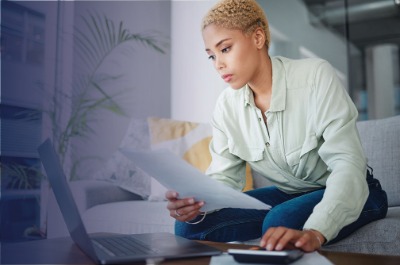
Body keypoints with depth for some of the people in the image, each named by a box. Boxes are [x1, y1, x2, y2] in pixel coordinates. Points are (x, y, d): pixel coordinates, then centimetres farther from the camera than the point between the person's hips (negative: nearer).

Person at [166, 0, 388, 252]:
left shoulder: (316, 76, -23)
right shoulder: (227, 106, -7)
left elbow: (348, 164, -30)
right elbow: (224, 177, -6)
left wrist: (316, 231, -47)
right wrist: (197, 203, -30)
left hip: (351, 192, -5)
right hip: (288, 194, 6)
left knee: (280, 222, -37)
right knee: (190, 225, -10)